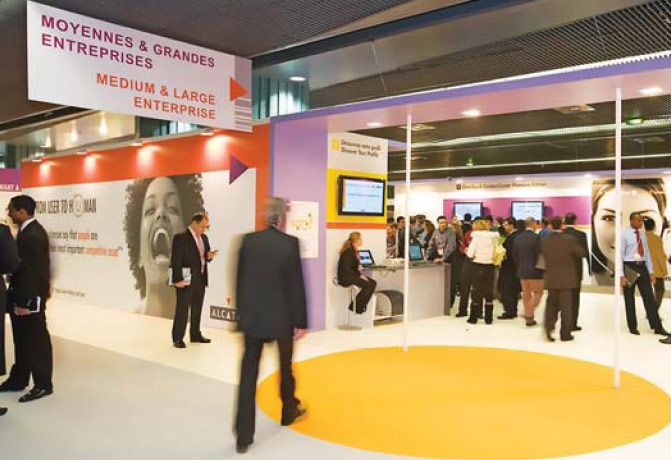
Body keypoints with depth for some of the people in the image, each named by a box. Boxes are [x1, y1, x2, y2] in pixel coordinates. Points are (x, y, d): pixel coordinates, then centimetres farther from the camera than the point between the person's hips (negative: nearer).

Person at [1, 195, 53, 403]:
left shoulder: (33, 235, -22)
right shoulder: (29, 230, 10)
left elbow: (32, 271, -24)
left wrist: (24, 302, -22)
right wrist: (18, 299, 16)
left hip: (30, 298, -10)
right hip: (22, 294, 10)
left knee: (37, 341, 2)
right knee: (22, 340, 19)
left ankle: (43, 384, 13)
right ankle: (18, 379, 32)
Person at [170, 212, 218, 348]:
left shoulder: (204, 238, 12)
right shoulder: (181, 238, -10)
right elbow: (175, 260, -13)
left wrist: (209, 256, -3)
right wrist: (178, 279, -17)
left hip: (200, 280, 7)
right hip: (186, 280, -7)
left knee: (197, 309, 15)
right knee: (182, 309, 0)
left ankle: (196, 335, 27)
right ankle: (177, 338, 9)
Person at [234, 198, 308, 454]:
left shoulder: (248, 241, -1)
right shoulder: (290, 244, -12)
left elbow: (240, 280, 5)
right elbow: (296, 286, -12)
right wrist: (301, 322, -5)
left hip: (252, 317, 2)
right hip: (281, 317, -2)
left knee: (248, 374, 5)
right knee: (285, 366, 21)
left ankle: (243, 437, 4)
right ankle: (289, 411, 43)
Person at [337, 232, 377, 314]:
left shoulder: (354, 250, 11)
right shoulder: (348, 251, -18)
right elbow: (346, 268, -23)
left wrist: (358, 267, 4)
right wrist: (359, 275, -22)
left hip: (351, 275, 10)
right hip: (345, 277, -10)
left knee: (373, 282, -5)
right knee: (368, 285, -22)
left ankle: (360, 305, -1)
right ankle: (355, 306, -10)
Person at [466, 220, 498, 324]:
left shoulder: (476, 237, -9)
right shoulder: (493, 238, 2)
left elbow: (470, 254, -14)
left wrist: (471, 257, 6)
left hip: (478, 266, -3)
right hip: (490, 266, 3)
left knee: (476, 290, 5)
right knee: (489, 292, 11)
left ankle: (473, 317, 8)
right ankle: (488, 318, 15)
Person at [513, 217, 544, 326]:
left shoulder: (517, 238, 4)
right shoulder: (536, 237, -15)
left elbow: (514, 255, 8)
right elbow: (539, 254, -16)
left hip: (521, 271, 6)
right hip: (534, 271, -6)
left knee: (526, 293, 12)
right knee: (538, 292, 6)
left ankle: (529, 317, 17)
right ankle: (529, 314, -4)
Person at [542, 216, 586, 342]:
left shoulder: (544, 241, -5)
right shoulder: (570, 239, -13)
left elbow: (544, 256, 4)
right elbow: (582, 253, -4)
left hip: (551, 278, 3)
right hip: (566, 278, -2)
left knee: (551, 303, 16)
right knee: (566, 306, 6)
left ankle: (549, 326, -1)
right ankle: (565, 333, 11)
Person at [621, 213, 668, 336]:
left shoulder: (642, 234, 9)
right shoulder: (624, 235, -8)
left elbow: (647, 253, 12)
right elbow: (620, 255, -10)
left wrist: (651, 272, 7)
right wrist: (622, 275, -14)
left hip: (642, 267, 5)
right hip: (629, 267, -5)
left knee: (649, 297, 3)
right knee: (629, 299, 6)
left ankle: (657, 327, 7)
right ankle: (633, 327, 17)